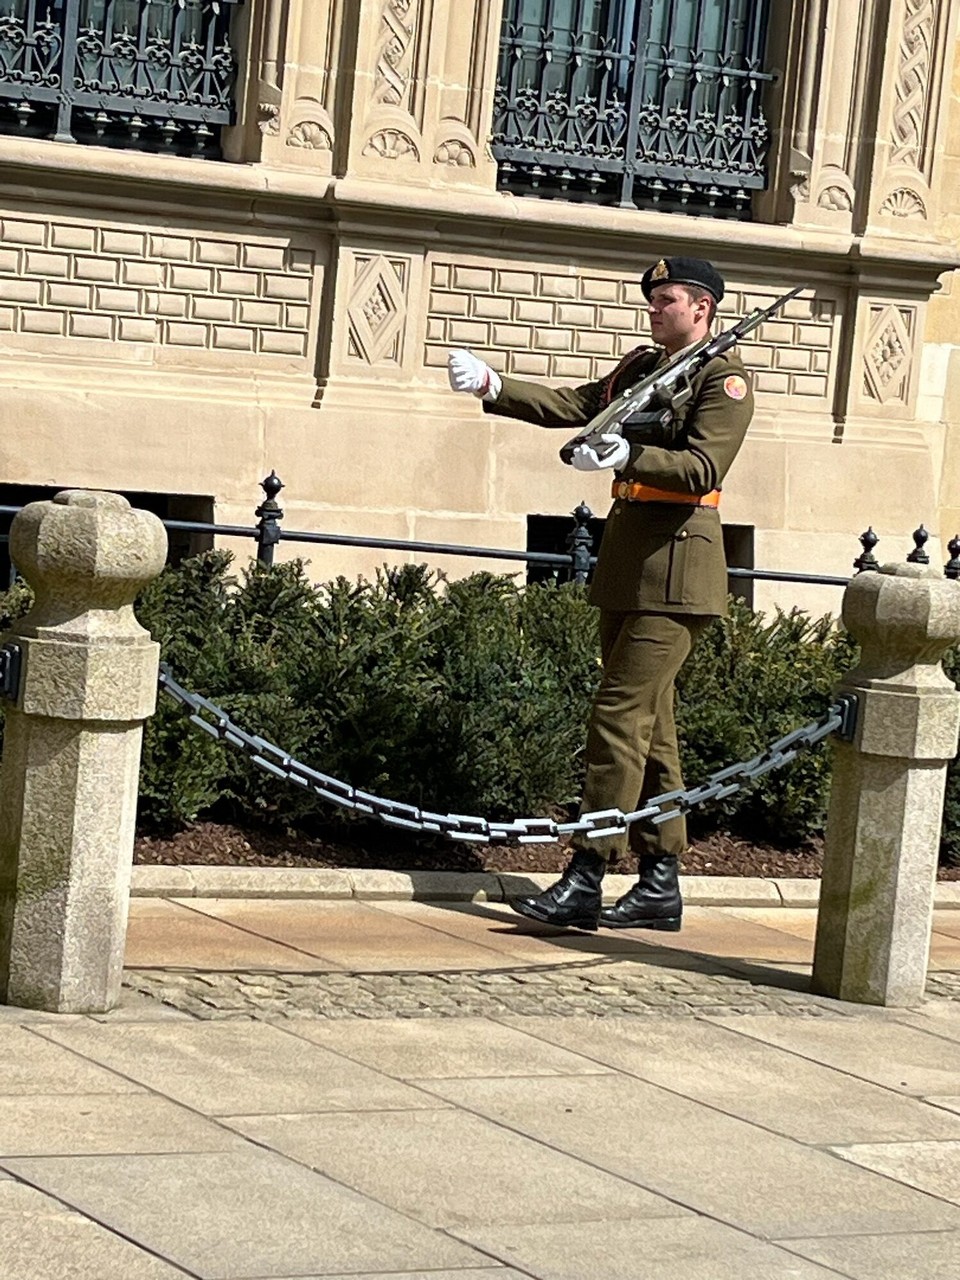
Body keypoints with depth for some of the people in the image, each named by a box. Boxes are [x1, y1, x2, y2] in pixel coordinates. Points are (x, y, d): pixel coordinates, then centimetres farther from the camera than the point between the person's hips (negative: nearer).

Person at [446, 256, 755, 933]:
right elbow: (572, 404, 12)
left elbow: (702, 468, -19)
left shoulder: (724, 377, -7)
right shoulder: (641, 367, 18)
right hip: (628, 561, 9)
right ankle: (660, 884, 16)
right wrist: (495, 387, 0)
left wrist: (629, 455, -32)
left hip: (675, 567, -9)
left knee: (621, 715, -12)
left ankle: (586, 881, -12)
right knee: (648, 723, 11)